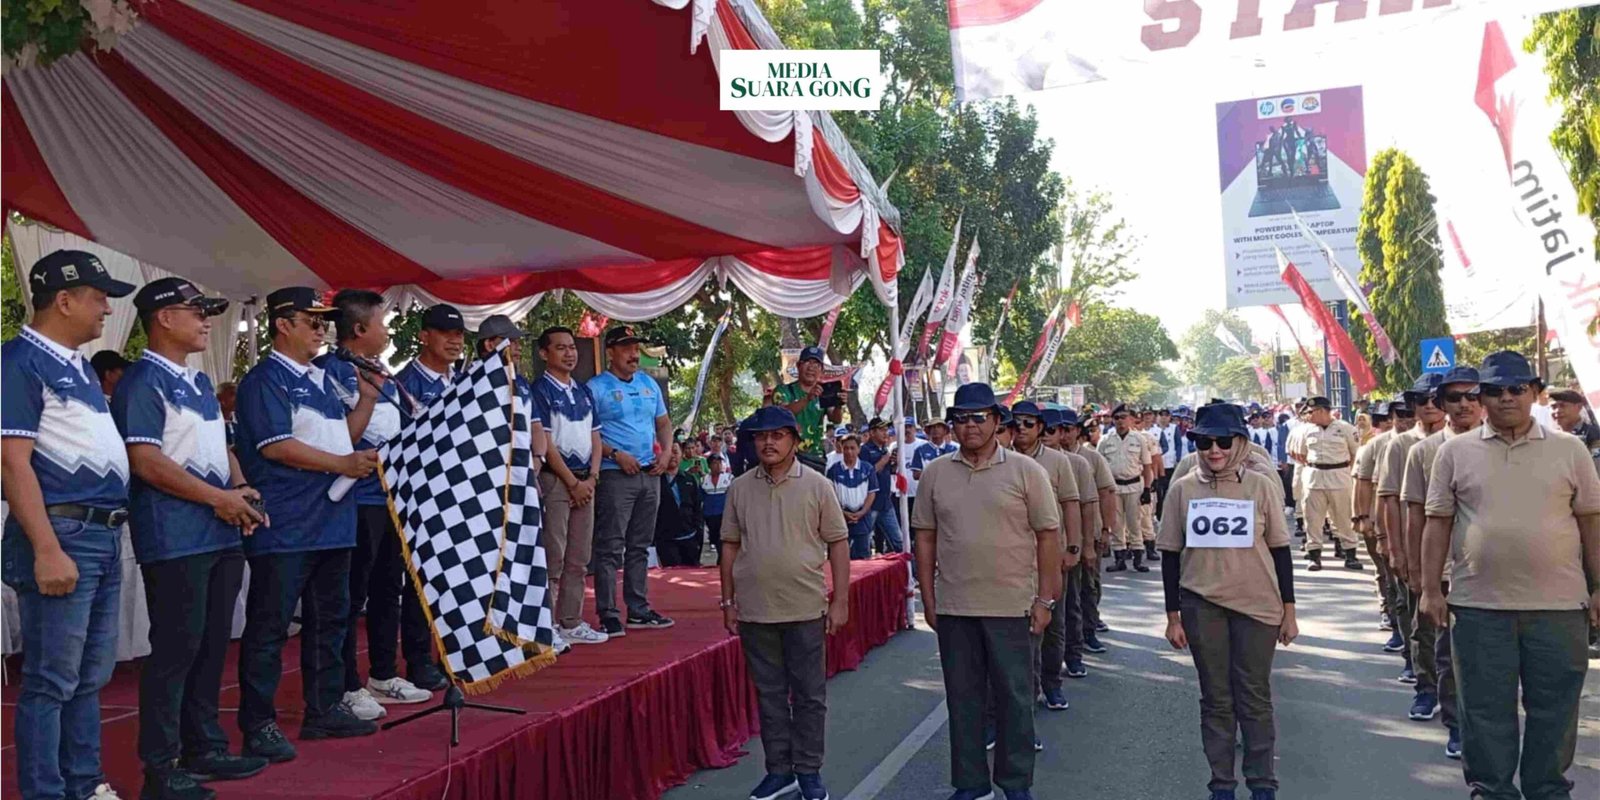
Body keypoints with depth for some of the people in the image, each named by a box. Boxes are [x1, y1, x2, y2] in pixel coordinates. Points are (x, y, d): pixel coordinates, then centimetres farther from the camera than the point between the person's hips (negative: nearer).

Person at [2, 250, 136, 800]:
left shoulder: (79, 366, 17)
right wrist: (47, 549, -22)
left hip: (105, 534, 9)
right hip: (62, 532, -9)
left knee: (91, 676, 15)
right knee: (51, 681, -1)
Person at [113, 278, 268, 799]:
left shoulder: (199, 382, 19)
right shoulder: (143, 382, -9)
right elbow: (145, 460, -18)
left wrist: (242, 491, 4)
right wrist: (219, 498, -16)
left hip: (222, 534, 9)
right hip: (175, 538, -9)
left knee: (213, 644, 13)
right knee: (175, 649, -4)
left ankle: (205, 747, 23)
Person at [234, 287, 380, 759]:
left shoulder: (322, 380, 17)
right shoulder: (264, 380, -9)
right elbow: (276, 446, -18)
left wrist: (367, 400, 10)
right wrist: (343, 464, -18)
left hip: (331, 520, 9)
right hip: (285, 526, -9)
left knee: (330, 619, 15)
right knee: (269, 627, -1)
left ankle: (325, 709, 26)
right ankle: (258, 725, 6)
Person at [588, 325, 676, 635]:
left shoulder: (649, 384, 15)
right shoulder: (596, 387, -4)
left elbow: (663, 423, 20)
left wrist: (666, 452, 4)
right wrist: (616, 454, -18)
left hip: (650, 473, 6)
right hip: (615, 475, -6)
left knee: (640, 546, 12)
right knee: (610, 548, -6)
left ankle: (639, 610, 19)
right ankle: (608, 615, -2)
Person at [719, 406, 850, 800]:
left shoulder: (817, 485, -2)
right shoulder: (740, 487, 4)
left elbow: (837, 543, -1)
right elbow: (731, 546, 9)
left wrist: (840, 600, -5)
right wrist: (728, 601, 7)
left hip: (805, 608, -2)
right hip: (755, 610, 2)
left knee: (809, 694, 6)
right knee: (769, 693, 11)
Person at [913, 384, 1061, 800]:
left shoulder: (1025, 471, -3)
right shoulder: (936, 473, 5)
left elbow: (1048, 535, -2)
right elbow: (925, 537, 8)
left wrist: (1045, 599, -5)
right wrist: (928, 597, 5)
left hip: (1012, 606, -2)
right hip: (954, 607, 3)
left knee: (1015, 697, 8)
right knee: (962, 698, 12)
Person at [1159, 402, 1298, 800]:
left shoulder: (1260, 485, -3)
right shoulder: (1183, 489, -1)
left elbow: (1280, 551, 2)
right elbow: (1171, 555, 3)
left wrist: (1289, 612, 1)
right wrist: (1173, 617, 3)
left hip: (1257, 604, -1)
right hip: (1202, 606, 1)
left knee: (1255, 697, 7)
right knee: (1216, 698, 9)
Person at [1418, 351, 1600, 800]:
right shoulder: (1456, 452, 3)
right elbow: (1438, 523, 4)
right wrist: (1431, 590, 0)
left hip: (1559, 604, 1)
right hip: (1479, 605, -1)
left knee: (1555, 709, 11)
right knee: (1485, 710, 7)